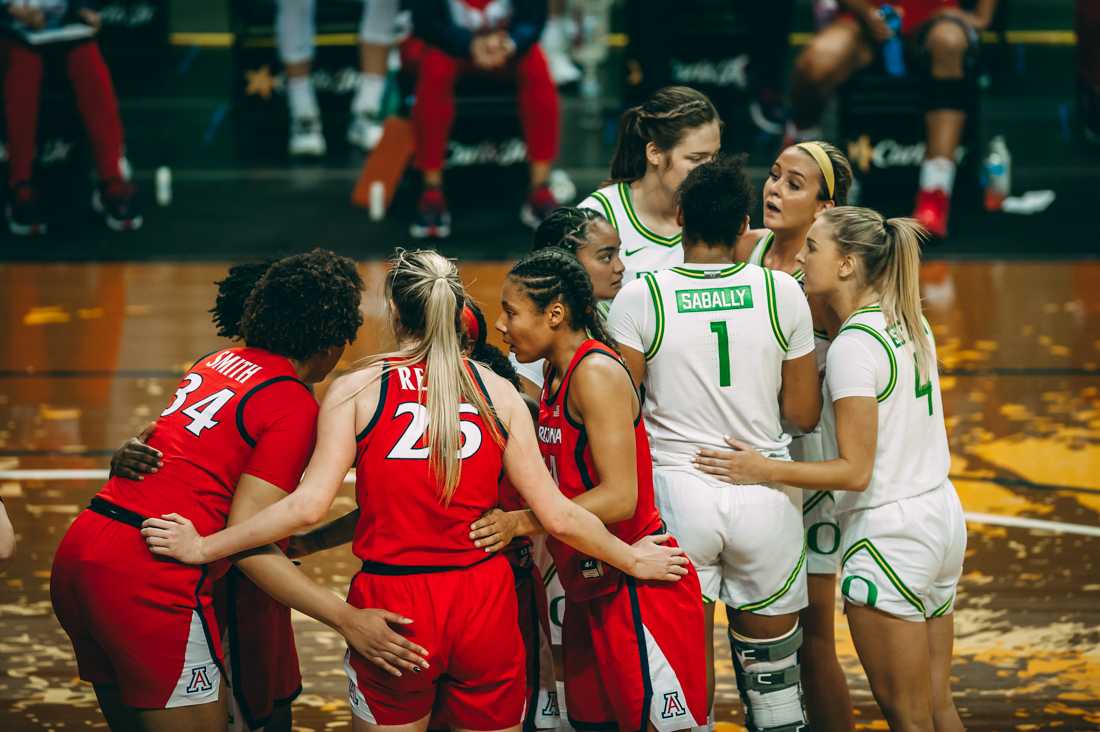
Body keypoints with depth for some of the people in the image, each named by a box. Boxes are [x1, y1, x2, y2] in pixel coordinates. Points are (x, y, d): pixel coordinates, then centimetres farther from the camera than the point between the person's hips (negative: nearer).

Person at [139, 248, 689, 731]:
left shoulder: (358, 389, -3)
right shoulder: (498, 391, 3)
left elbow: (308, 506, -11)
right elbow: (558, 516, 2)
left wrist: (203, 548, -3)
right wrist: (632, 560, 16)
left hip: (393, 603, -1)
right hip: (484, 605, 1)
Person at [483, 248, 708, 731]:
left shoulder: (597, 373, -17)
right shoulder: (556, 374, 11)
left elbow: (619, 496, -23)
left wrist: (522, 522, -23)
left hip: (636, 591, -9)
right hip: (591, 590, 9)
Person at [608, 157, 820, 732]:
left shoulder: (639, 298, -8)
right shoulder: (782, 292, -4)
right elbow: (803, 415, 1)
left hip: (677, 488, -1)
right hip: (765, 494, 1)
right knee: (774, 676, 13)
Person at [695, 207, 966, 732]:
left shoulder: (853, 345, -18)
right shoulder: (910, 324, 6)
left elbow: (855, 471, -19)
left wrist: (764, 470, -18)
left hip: (888, 532, -9)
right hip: (941, 516, 9)